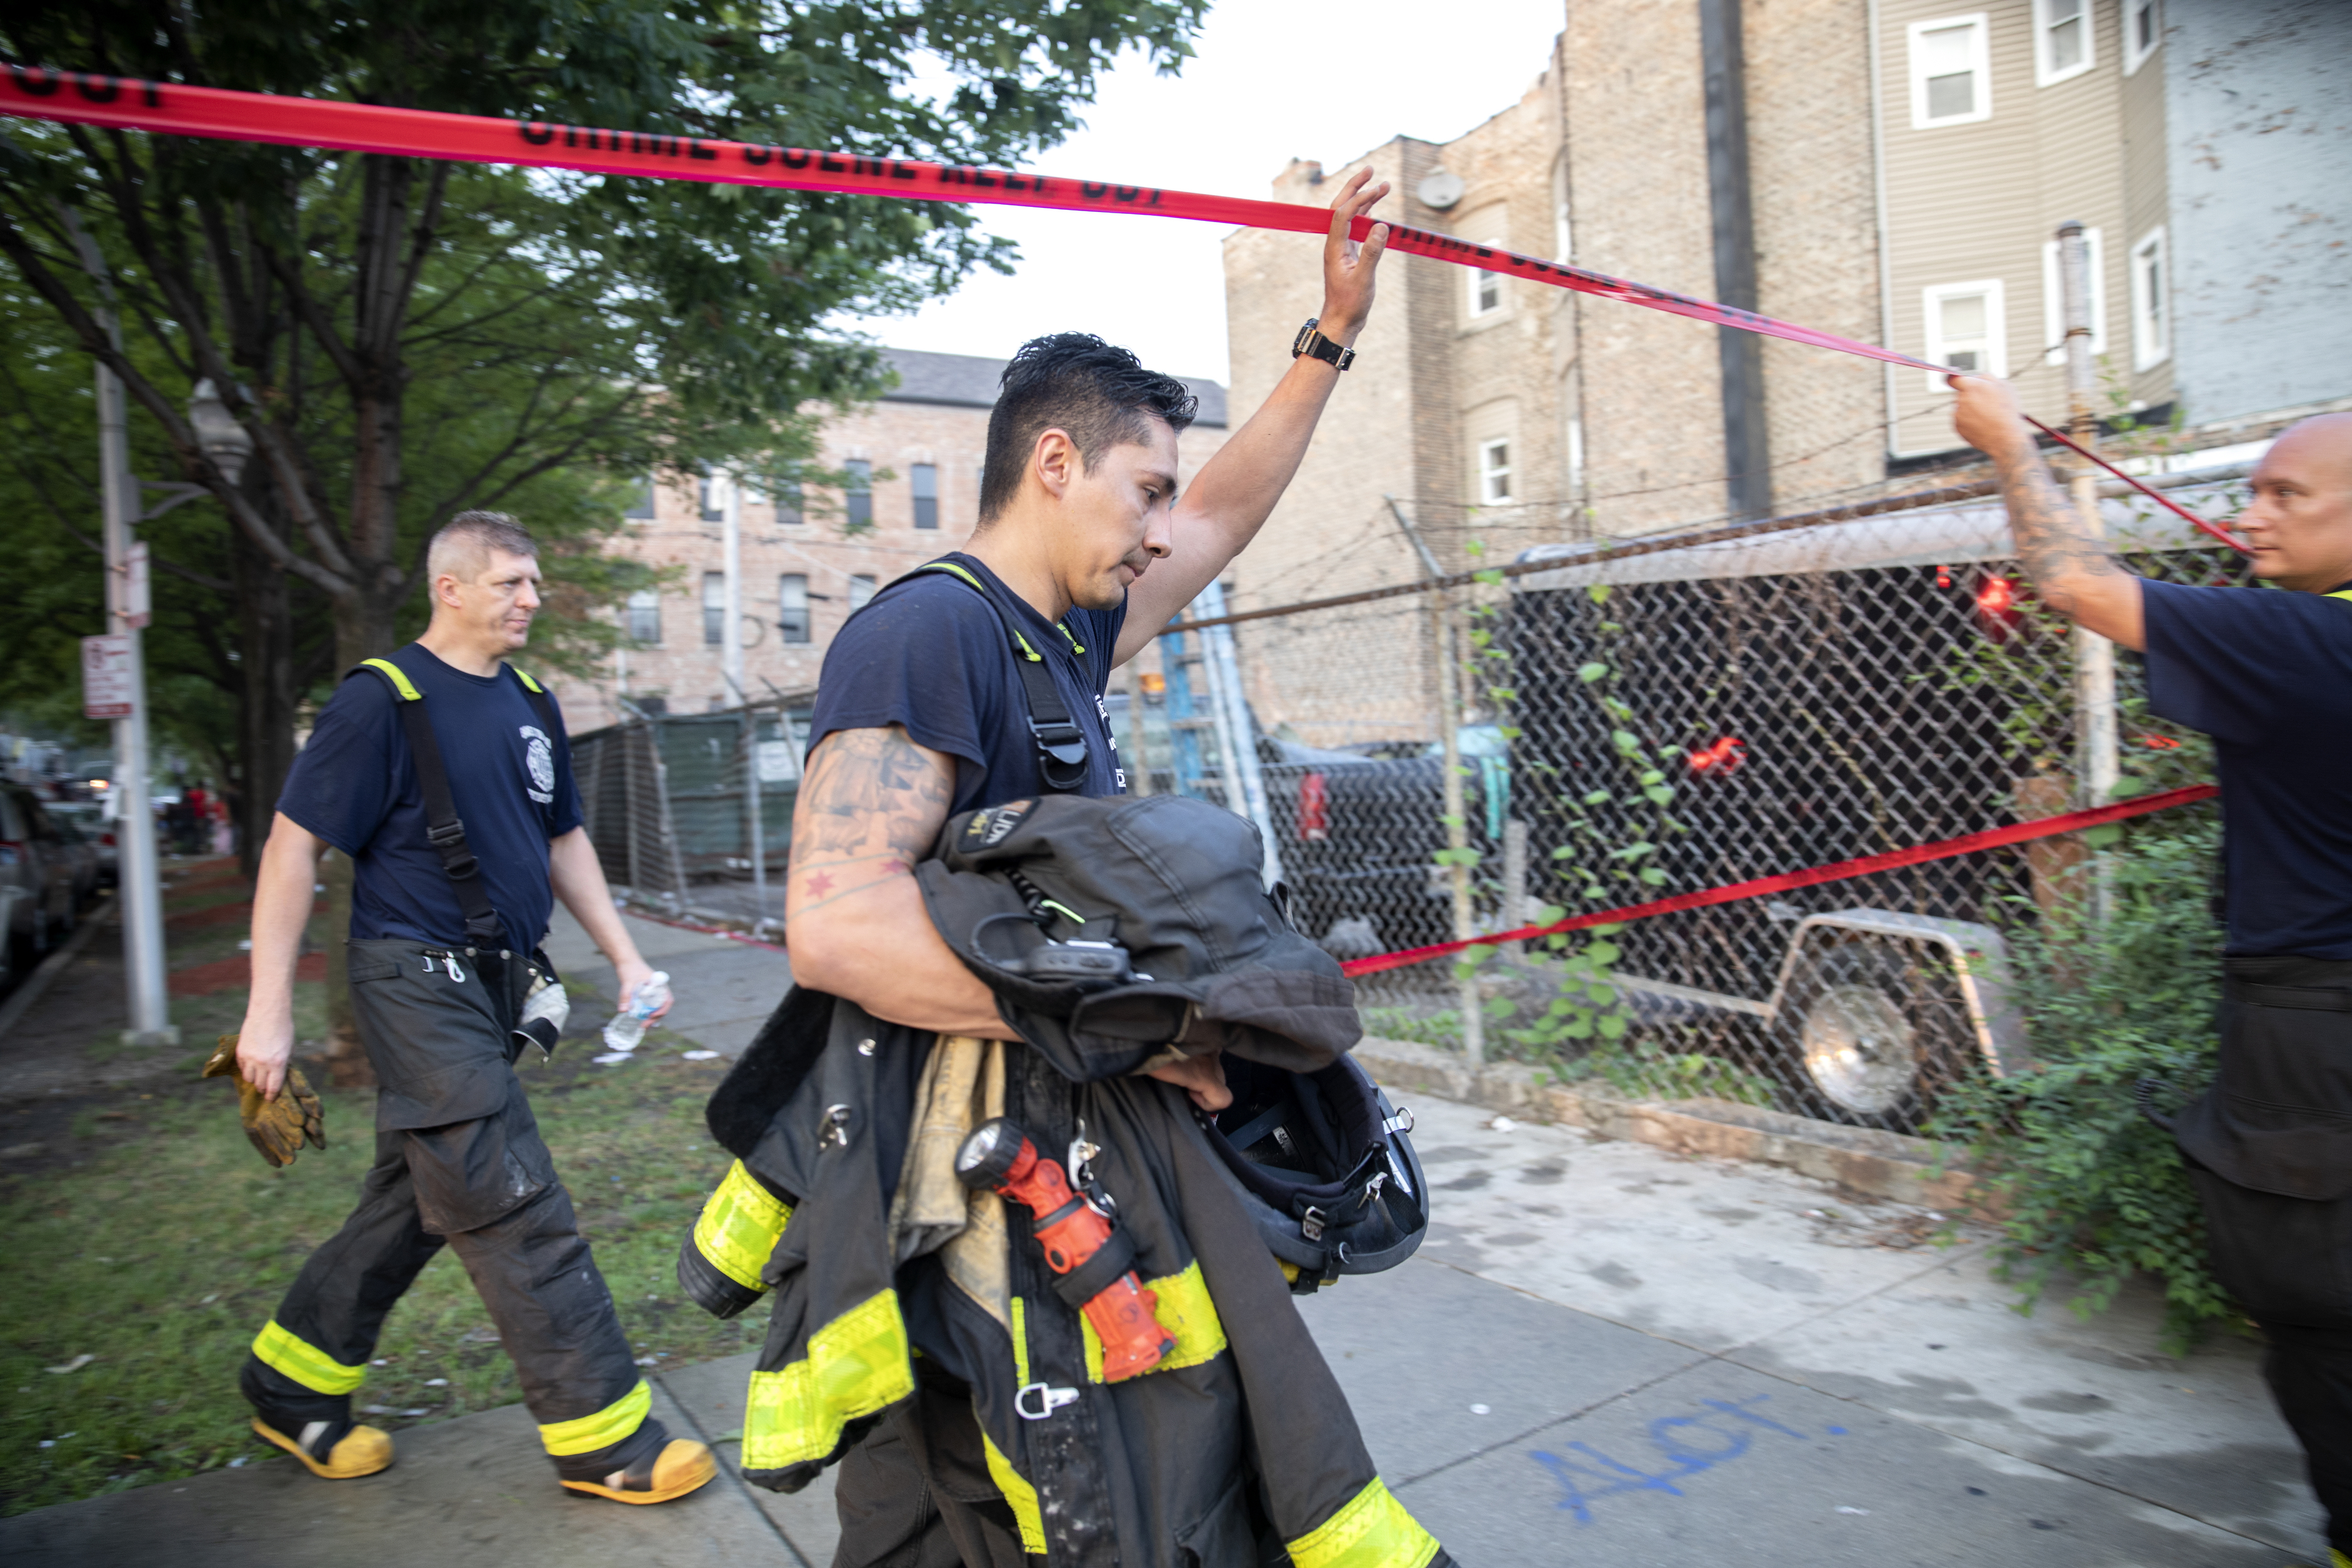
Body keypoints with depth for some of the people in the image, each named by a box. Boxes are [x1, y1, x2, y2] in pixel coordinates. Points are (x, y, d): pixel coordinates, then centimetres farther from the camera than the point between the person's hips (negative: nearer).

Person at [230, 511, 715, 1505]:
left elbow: (564, 840, 19)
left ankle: (291, 1386, 36)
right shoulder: (384, 699, -10)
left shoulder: (531, 705, 12)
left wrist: (625, 956, 13)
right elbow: (293, 844, -10)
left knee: (413, 1202, 16)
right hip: (420, 983, -8)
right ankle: (602, 1439, 3)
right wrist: (270, 1009, -12)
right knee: (520, 1218, -6)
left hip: (495, 987, 8)